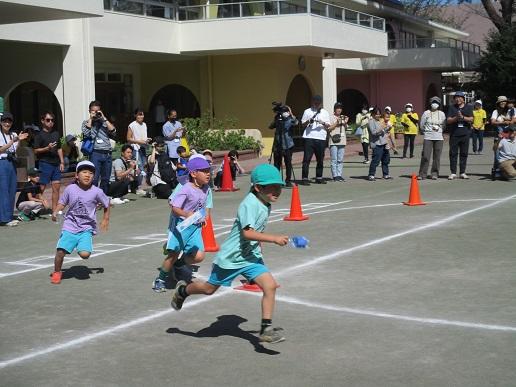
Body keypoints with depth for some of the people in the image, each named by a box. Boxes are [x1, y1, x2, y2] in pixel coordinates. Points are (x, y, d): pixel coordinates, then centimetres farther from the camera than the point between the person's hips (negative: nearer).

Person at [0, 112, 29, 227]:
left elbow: (17, 151, 11)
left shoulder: (14, 135, 13)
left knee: (12, 190, 7)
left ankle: (10, 216, 14)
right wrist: (13, 141, -19)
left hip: (12, 163, 7)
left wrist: (19, 140, -3)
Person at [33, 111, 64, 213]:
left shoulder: (56, 133, 16)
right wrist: (47, 148, -20)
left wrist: (62, 162, 13)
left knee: (56, 187, 3)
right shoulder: (39, 135, -2)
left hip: (56, 164, 6)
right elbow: (36, 151, -6)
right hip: (45, 163, -6)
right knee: (41, 188, -6)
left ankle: (55, 209, 8)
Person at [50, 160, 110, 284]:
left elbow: (106, 204, 10)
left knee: (85, 254, -20)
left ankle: (83, 247, 18)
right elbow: (62, 203, 10)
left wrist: (105, 219, 10)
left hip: (87, 228, -1)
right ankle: (57, 272, 14)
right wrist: (55, 212, -7)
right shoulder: (70, 189, -2)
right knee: (60, 251, -13)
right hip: (70, 227, 1)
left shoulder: (97, 192, -6)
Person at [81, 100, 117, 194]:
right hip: (95, 153, -3)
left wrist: (104, 118, 1)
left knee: (105, 179, 7)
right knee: (94, 179, -11)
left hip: (107, 154, 3)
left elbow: (113, 132, 1)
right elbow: (86, 134, -9)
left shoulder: (104, 122, 17)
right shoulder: (86, 122, 11)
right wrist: (90, 119, -1)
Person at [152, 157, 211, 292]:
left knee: (199, 256, -6)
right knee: (173, 254, -7)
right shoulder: (186, 189, -19)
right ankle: (160, 279, 15)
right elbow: (175, 208, -27)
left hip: (196, 226, 6)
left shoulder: (206, 189, 3)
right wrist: (186, 214, -44)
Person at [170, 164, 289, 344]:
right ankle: (182, 290, 41)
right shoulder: (250, 204, -24)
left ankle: (266, 329, -7)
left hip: (251, 257, 7)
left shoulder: (266, 204, 4)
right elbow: (247, 233, -35)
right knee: (209, 289, 11)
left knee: (270, 286, -12)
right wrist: (273, 238, -38)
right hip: (231, 256, -7)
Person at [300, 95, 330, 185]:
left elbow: (328, 126, 10)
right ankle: (305, 178, -6)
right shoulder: (307, 112, 8)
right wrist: (308, 121, -11)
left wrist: (323, 123, -11)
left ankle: (319, 177, 16)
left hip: (321, 138, 3)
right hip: (309, 138, -2)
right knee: (307, 158, -7)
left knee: (320, 159, 6)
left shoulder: (325, 113, 13)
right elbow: (302, 124, 9)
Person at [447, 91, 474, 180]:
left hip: (465, 133, 0)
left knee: (464, 154, 3)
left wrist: (462, 117, -16)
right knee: (453, 153, -2)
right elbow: (448, 120, 0)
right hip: (454, 133, 0)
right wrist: (456, 118, -16)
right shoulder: (451, 107, 8)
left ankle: (462, 172, 9)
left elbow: (471, 119, -2)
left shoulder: (468, 107, 9)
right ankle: (453, 173, 3)